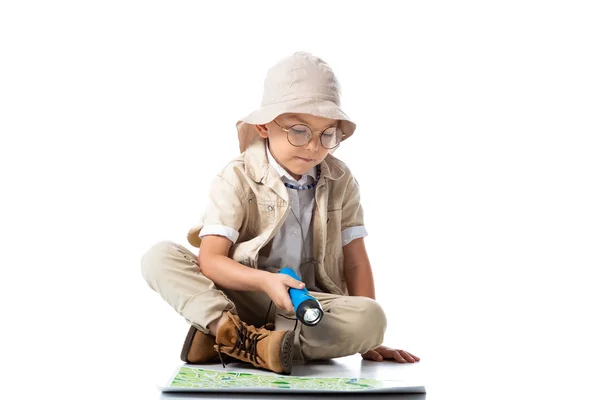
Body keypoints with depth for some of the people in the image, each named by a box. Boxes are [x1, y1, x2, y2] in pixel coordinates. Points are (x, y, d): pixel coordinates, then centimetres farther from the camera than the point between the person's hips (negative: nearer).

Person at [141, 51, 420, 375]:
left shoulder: (340, 181, 4)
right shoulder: (238, 178, -5)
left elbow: (356, 264, 3)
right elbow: (210, 259, -14)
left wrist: (366, 339, -6)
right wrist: (265, 281, -32)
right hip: (244, 297, -1)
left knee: (372, 317, -30)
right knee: (160, 257, -22)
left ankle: (229, 339, -29)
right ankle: (242, 333, -41)